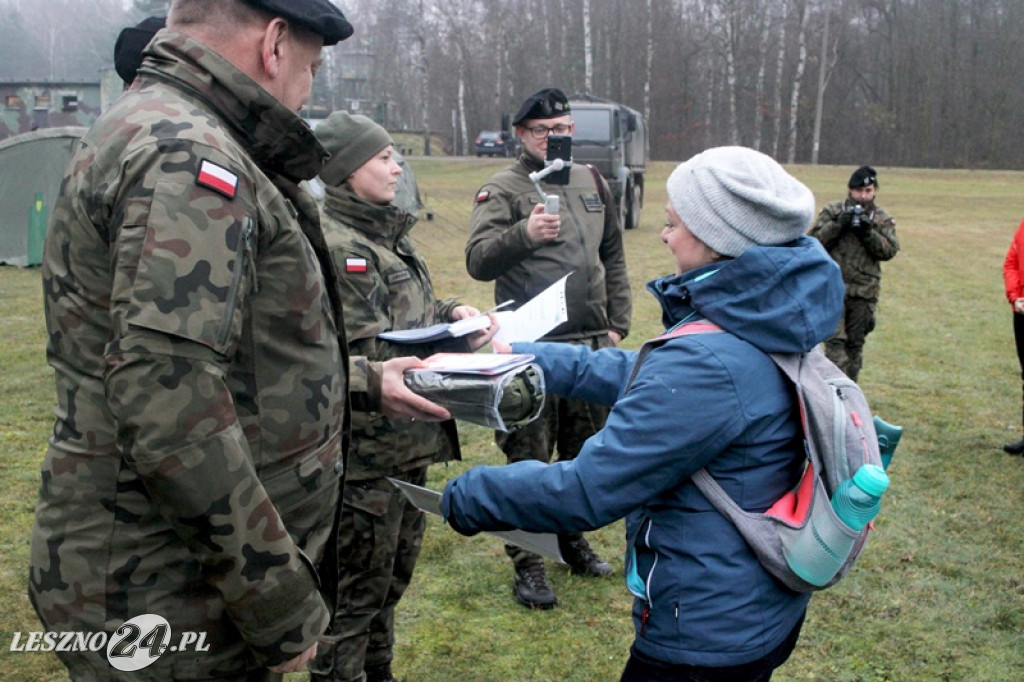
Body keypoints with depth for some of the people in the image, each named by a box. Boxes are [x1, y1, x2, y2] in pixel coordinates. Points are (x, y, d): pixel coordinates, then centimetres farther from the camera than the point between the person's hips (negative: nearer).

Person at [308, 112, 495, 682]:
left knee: (395, 572, 23)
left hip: (411, 441, 9)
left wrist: (454, 315, 6)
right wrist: (375, 382, -40)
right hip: (364, 450, -9)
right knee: (357, 588, 3)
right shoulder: (329, 243, -17)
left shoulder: (388, 233, 11)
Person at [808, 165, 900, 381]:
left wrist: (868, 233, -14)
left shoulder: (883, 219, 9)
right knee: (835, 340, -11)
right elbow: (814, 239, -4)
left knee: (855, 343, 11)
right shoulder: (832, 211, 4)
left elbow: (889, 250, 0)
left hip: (864, 292, 2)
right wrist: (838, 225, -16)